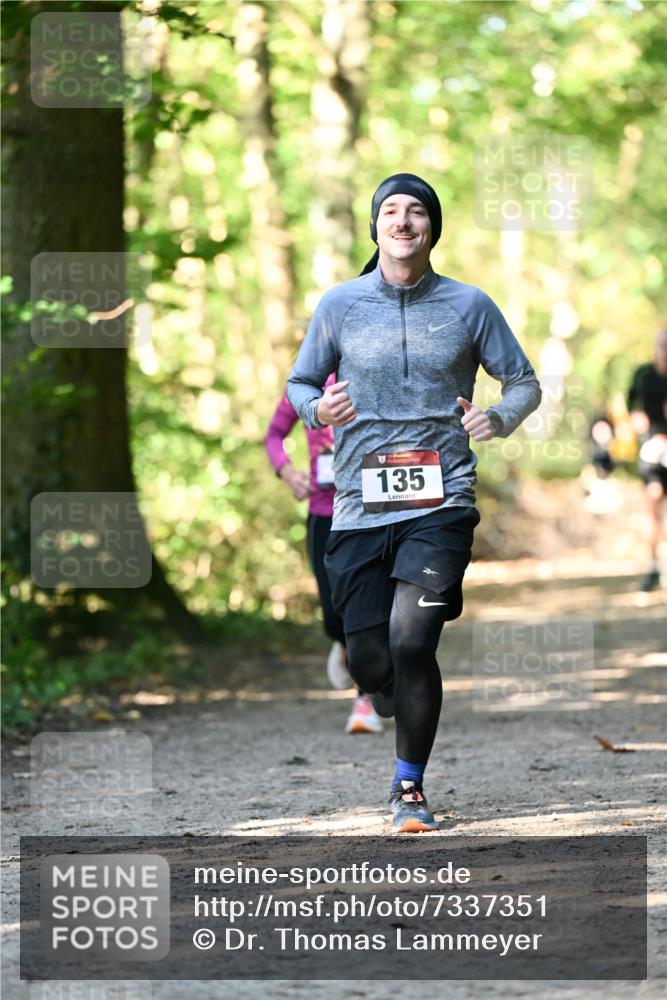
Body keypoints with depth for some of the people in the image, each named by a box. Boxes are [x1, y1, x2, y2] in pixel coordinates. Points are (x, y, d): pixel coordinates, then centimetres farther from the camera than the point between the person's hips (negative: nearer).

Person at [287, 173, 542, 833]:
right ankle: (404, 709, 38)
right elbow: (299, 383, 16)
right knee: (370, 663, -1)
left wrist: (498, 418, -9)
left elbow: (524, 382, 12)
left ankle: (409, 789, -1)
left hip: (440, 506, -2)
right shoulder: (339, 305, 6)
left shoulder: (469, 306, 4)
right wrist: (317, 409, -7)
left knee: (411, 642, -18)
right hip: (360, 507, 2)